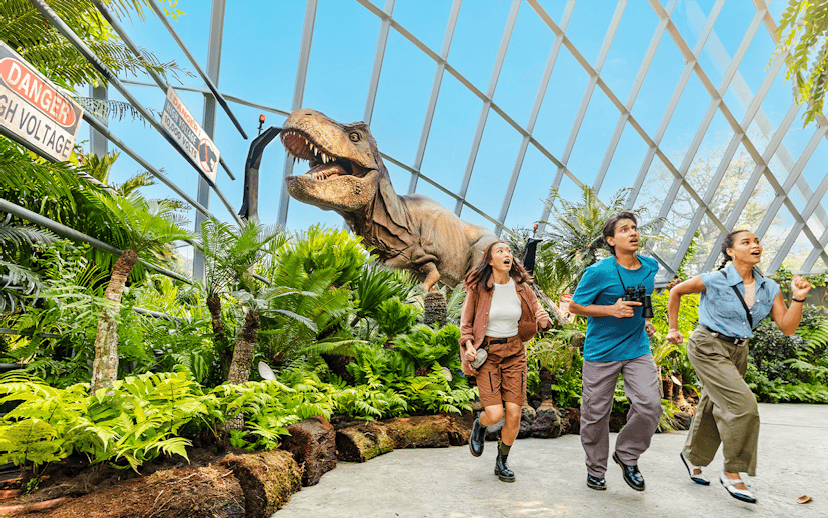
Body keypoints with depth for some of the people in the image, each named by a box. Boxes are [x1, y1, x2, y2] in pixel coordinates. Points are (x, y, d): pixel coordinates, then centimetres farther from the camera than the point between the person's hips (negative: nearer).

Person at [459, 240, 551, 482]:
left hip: (514, 352, 3)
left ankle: (502, 462, 24)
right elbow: (466, 322, 4)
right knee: (494, 414, -13)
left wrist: (543, 321, -15)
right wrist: (468, 344, -12)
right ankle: (479, 425, 26)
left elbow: (539, 313, 9)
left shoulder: (521, 288, -1)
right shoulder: (477, 288, -7)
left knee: (514, 415, -1)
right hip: (486, 353, -2)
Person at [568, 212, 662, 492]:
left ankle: (627, 456, 16)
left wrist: (644, 319, 12)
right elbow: (574, 306, -9)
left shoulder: (651, 267, 3)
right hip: (601, 352, -4)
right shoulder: (598, 272, -15)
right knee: (596, 414, 6)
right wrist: (612, 310, -20)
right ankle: (595, 469, 27)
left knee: (650, 405, -10)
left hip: (638, 349, 4)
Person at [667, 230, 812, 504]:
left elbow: (787, 327, -3)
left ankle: (692, 456, 36)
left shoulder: (769, 288, 0)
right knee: (742, 404, -16)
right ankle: (732, 473, 0)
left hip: (737, 352, 6)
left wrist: (798, 298, -17)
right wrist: (673, 328, 2)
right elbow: (676, 291, -2)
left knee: (713, 408, 14)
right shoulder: (714, 281, -15)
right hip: (708, 348, -6)